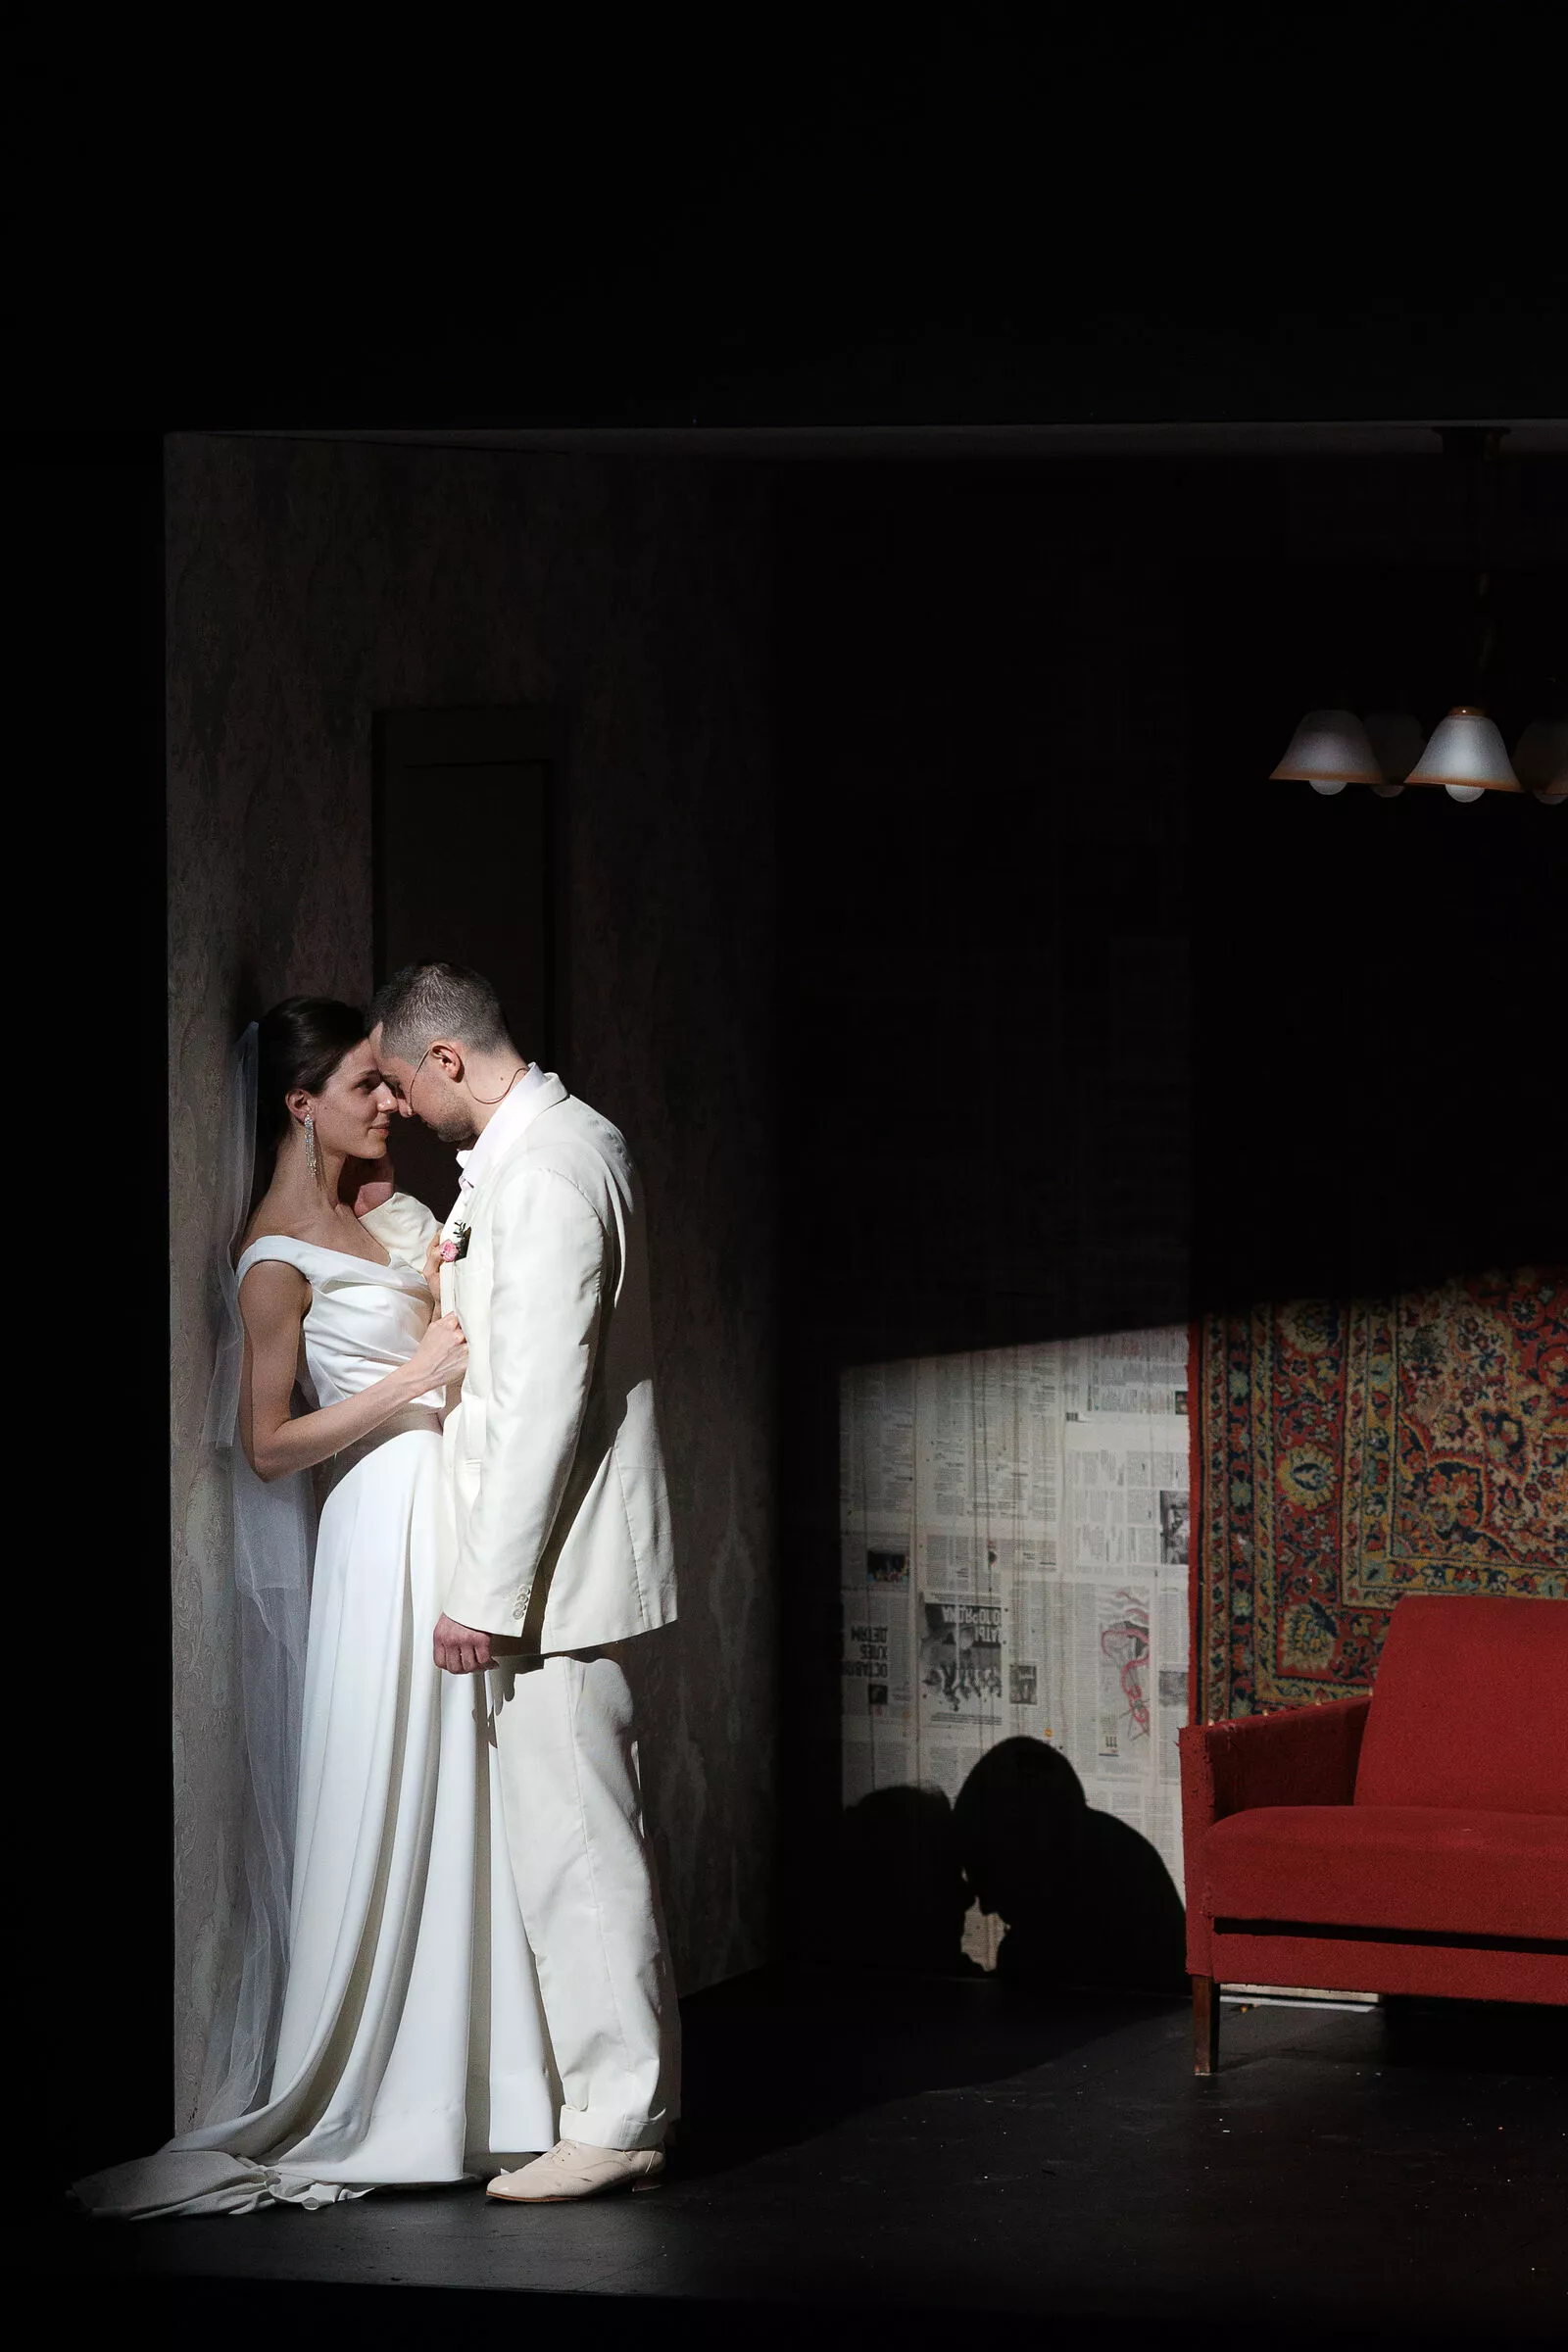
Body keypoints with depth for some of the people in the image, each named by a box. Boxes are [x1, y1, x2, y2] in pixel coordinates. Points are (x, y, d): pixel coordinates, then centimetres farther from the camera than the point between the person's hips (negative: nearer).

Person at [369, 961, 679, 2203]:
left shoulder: (542, 1171, -20)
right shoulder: (572, 1137, 13)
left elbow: (541, 1400, -22)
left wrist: (485, 1591, -20)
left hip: (554, 1569, -11)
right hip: (572, 1567, 11)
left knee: (575, 1846, -6)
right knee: (589, 1842, 14)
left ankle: (615, 2122, -2)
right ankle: (622, 2092, 20)